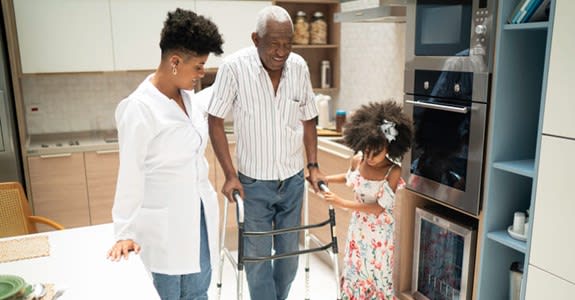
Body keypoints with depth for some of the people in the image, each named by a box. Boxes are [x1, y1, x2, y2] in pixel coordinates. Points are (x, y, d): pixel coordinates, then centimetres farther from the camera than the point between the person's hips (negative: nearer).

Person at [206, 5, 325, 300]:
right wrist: (230, 174, -13)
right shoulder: (234, 66, -17)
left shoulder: (299, 67, -6)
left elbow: (308, 120, 6)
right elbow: (215, 121, -10)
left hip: (293, 179, 4)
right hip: (254, 182, -3)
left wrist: (313, 166, 1)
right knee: (257, 257, 6)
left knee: (289, 252, 16)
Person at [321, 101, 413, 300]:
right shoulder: (357, 160, -11)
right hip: (359, 226, 5)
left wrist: (342, 203, -28)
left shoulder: (393, 172, -26)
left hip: (380, 230, -5)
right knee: (355, 266, 19)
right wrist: (324, 179, 4)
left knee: (377, 270, 10)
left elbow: (378, 208, -26)